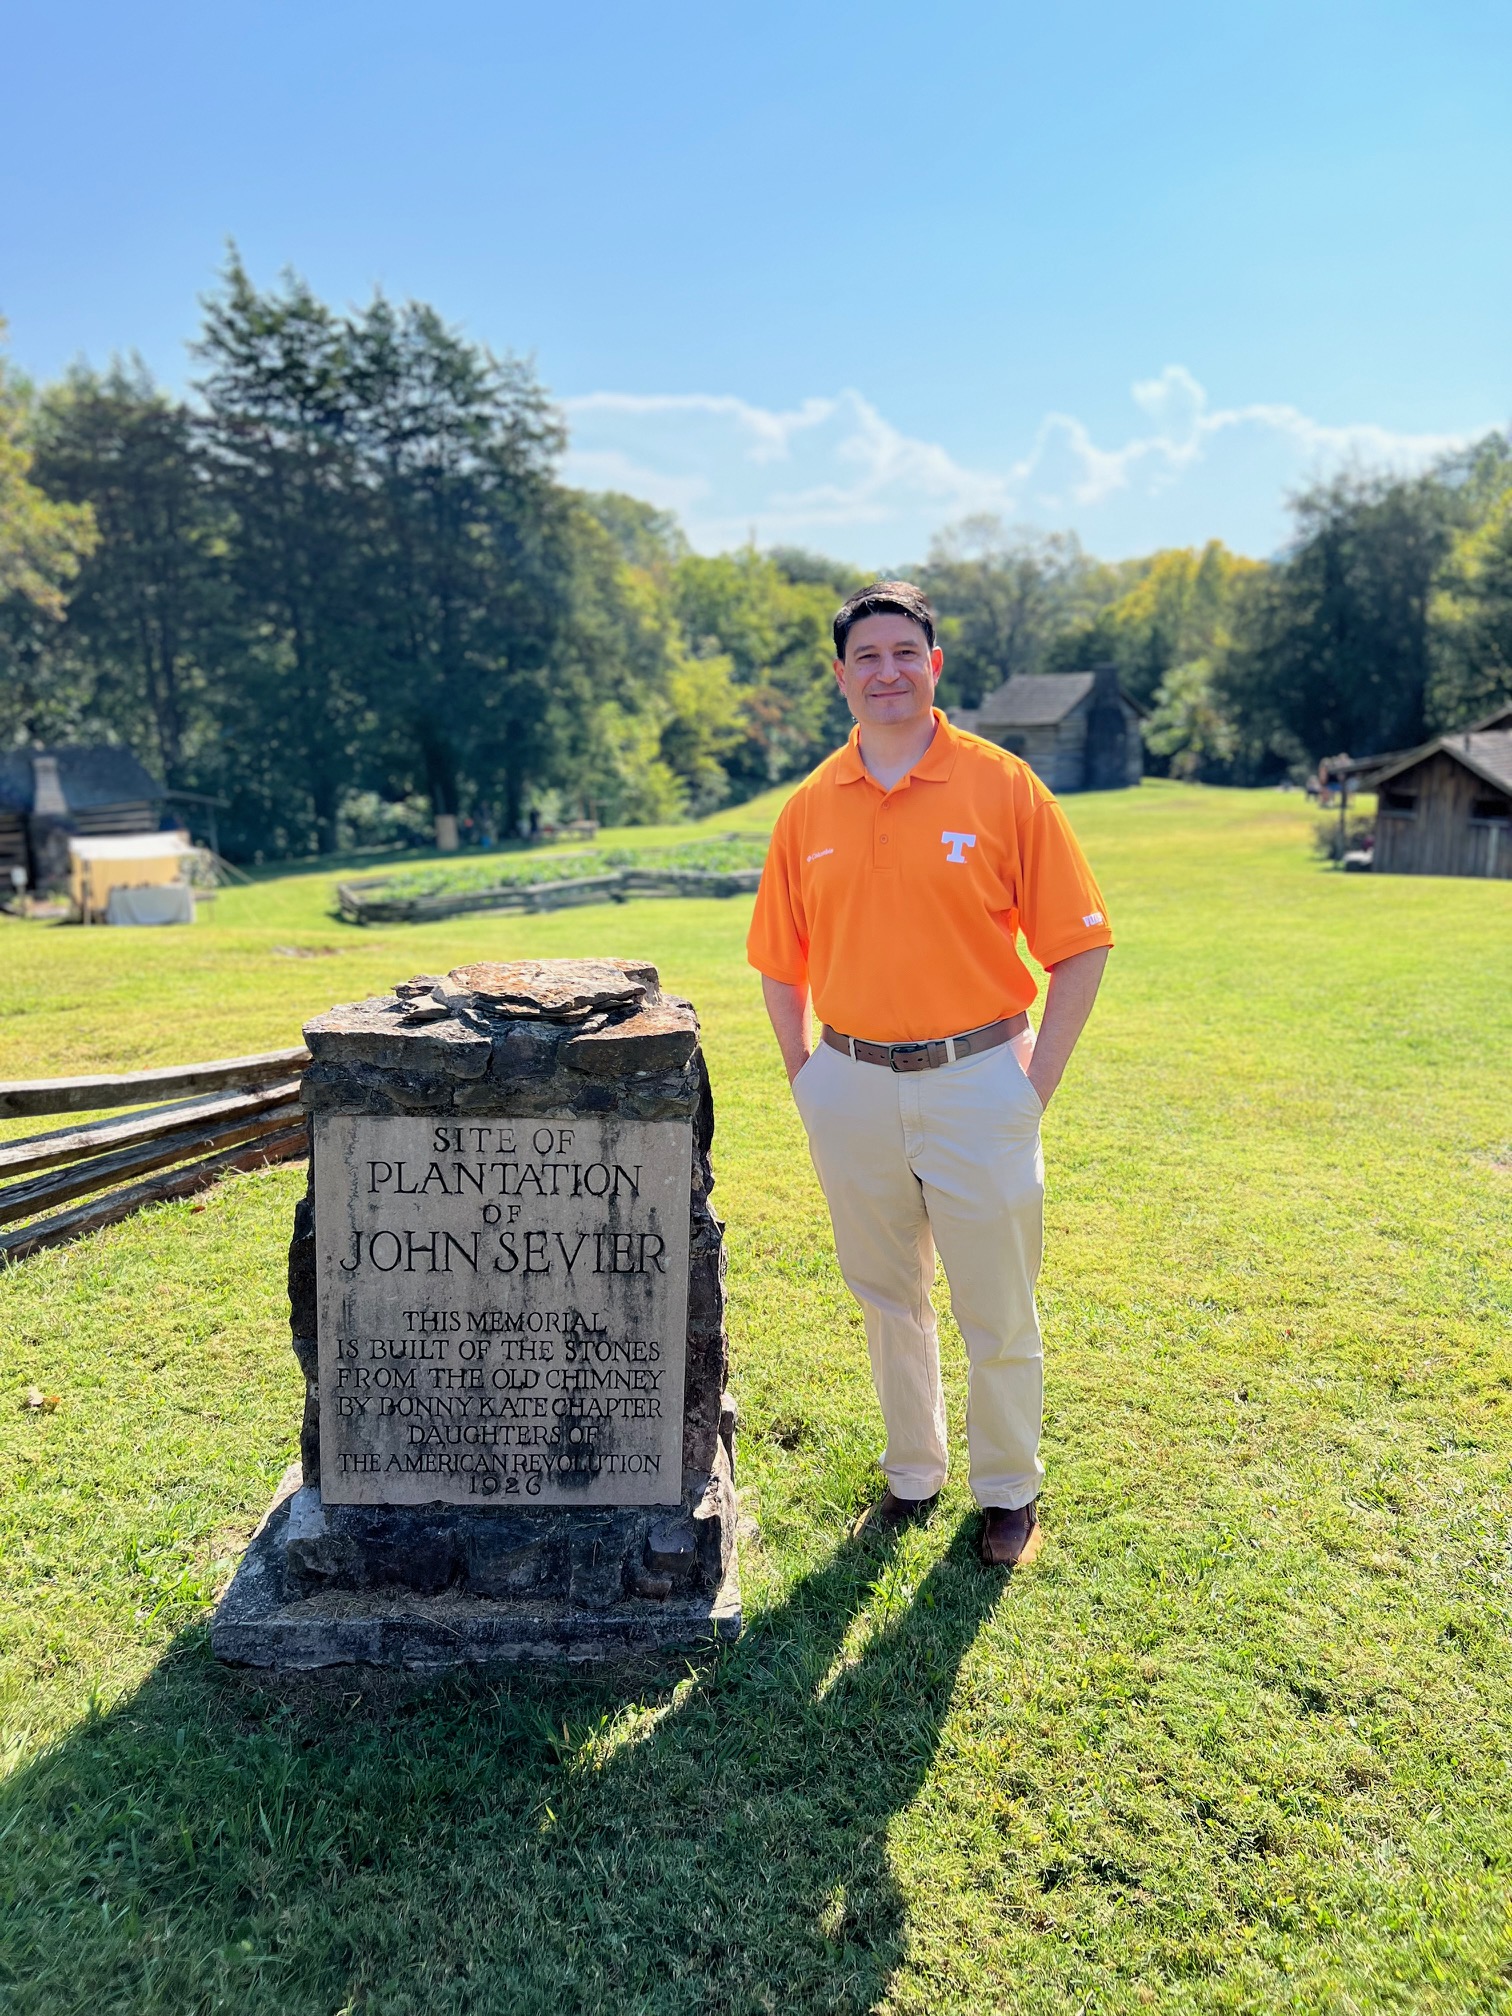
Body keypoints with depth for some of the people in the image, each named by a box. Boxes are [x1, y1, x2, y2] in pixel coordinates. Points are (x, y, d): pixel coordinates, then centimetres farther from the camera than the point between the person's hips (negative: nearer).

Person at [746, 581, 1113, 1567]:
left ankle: (1010, 1493, 31)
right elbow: (779, 960, 13)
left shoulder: (1002, 786, -6)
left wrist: (1037, 1083, -7)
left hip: (976, 1080, -3)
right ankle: (912, 1477, 38)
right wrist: (806, 1075, 6)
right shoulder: (810, 807, 4)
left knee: (999, 1314, 9)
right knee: (886, 1301, 18)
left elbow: (1081, 944, -4)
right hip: (853, 1088, 3)